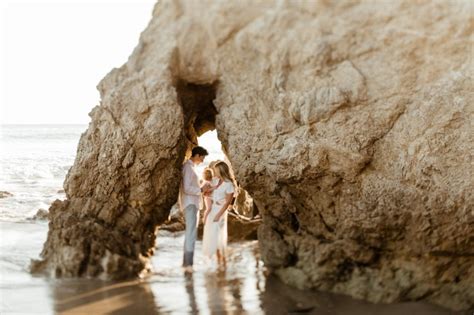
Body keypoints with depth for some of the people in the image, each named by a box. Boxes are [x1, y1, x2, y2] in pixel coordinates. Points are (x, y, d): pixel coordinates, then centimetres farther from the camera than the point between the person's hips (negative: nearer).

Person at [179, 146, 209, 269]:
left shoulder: (191, 167, 18)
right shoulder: (188, 167, -13)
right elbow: (186, 188, -21)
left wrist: (201, 189, 8)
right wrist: (201, 190, -14)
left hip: (193, 204, 10)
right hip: (190, 204, -10)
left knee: (191, 233, 12)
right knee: (191, 233, -13)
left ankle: (187, 261, 16)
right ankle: (188, 262, -15)